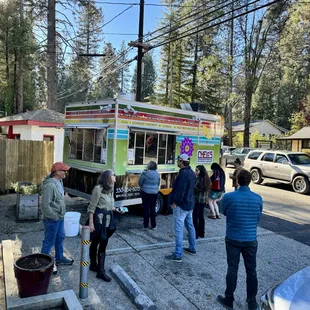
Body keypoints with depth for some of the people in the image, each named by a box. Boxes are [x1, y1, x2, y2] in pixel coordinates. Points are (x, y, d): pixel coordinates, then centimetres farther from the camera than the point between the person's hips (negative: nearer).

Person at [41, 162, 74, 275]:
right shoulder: (50, 185, -26)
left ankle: (59, 258, 40)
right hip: (52, 219, -9)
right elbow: (45, 205, -27)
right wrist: (54, 217, -19)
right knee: (49, 241, 5)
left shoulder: (59, 182, 4)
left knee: (60, 238, 22)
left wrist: (61, 215, 13)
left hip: (59, 217, 9)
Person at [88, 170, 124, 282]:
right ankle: (93, 265, 26)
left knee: (103, 245, 10)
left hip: (107, 220, 8)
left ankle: (101, 270, 19)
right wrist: (91, 223, -17)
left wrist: (116, 209, 2)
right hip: (98, 220, -8)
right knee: (95, 243, 9)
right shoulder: (98, 189, -16)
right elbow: (92, 207, -15)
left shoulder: (110, 189, 9)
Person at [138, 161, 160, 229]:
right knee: (153, 209, 13)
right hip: (154, 193, 3)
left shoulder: (145, 173, -14)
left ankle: (146, 225, 17)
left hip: (145, 193, -3)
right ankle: (153, 225, 19)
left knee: (146, 208, 9)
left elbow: (140, 183, -7)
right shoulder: (157, 174, -4)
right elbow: (158, 184, 6)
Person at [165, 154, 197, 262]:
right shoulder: (191, 172, 10)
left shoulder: (183, 173, -21)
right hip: (190, 204, 10)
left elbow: (180, 190, -25)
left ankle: (178, 255, -2)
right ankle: (192, 248, 34)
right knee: (190, 226, 20)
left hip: (181, 205, -10)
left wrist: (174, 202, -16)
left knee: (179, 230, -6)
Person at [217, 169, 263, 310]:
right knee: (251, 271, 15)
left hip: (232, 239, -1)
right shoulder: (258, 198, -9)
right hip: (251, 239, 2)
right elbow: (258, 218, 5)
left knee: (232, 269, 12)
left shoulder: (228, 197, -16)